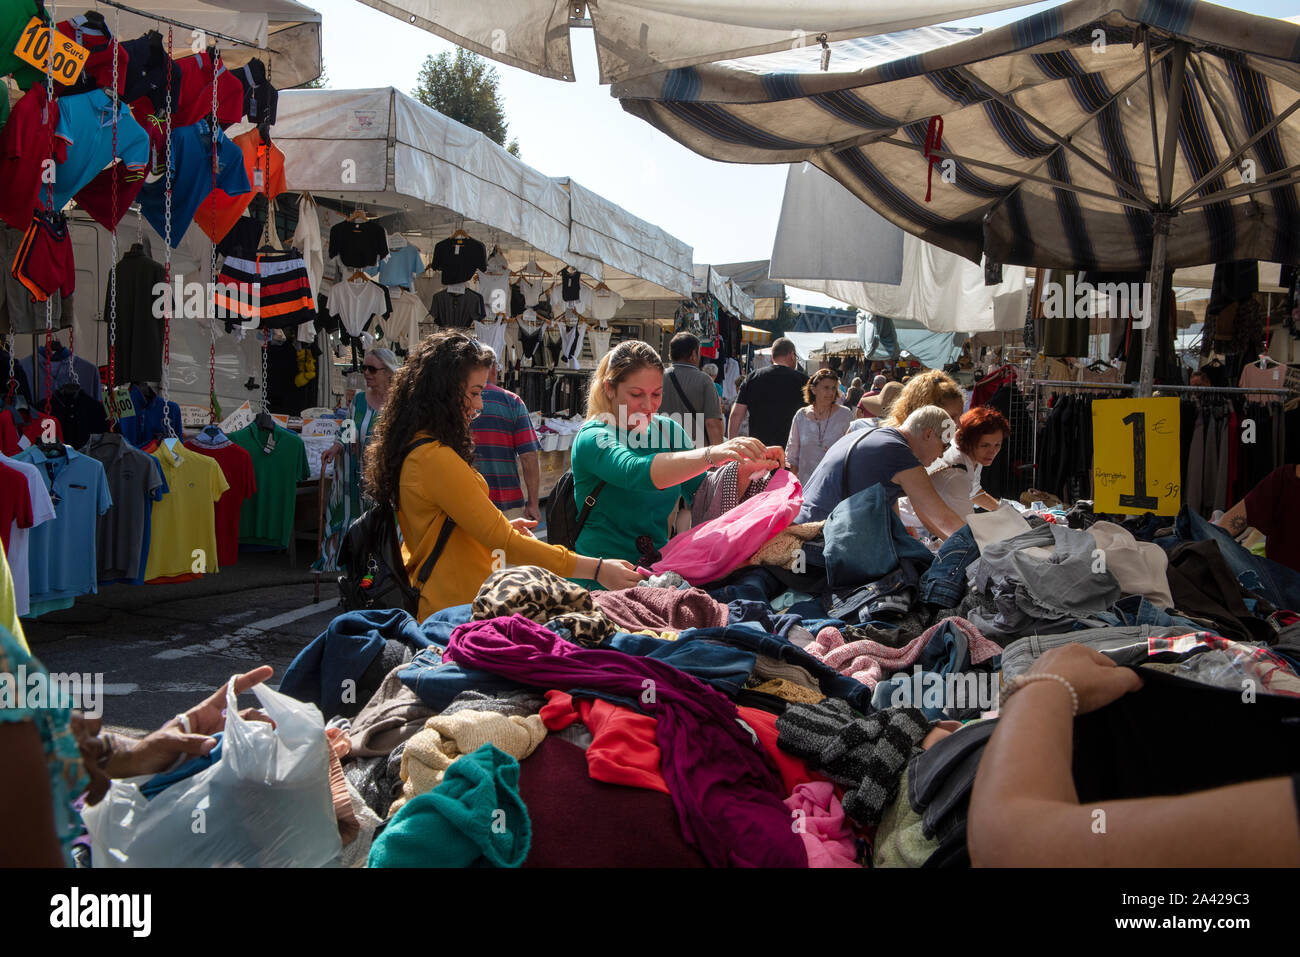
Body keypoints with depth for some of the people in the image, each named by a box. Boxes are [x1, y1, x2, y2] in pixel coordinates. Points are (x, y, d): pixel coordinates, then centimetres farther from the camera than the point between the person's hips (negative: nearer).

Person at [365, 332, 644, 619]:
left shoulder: (411, 448, 9)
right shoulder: (437, 458, -21)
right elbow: (504, 542, -22)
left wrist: (503, 527, 12)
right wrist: (596, 569, -21)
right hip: (455, 612, -10)